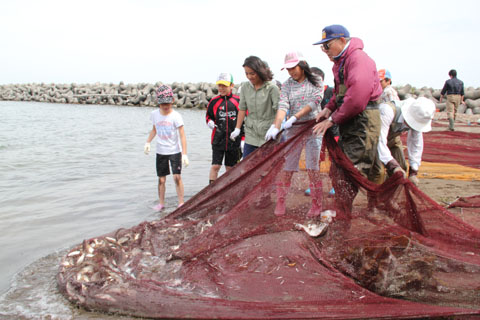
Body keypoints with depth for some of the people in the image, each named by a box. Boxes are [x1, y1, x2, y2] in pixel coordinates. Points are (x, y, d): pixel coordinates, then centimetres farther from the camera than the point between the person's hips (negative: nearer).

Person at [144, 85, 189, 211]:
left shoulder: (175, 116, -14)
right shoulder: (154, 114, -2)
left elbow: (182, 135, -15)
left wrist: (184, 154, -20)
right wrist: (148, 142, 4)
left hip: (175, 151, -3)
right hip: (160, 152, 3)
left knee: (177, 177, -10)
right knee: (161, 179, 7)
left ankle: (181, 203, 2)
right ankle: (161, 203, 23)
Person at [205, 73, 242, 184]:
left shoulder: (238, 101, -1)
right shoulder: (214, 101, 2)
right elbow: (208, 115, 17)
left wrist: (243, 139, 0)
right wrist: (210, 122, -8)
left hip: (234, 141, 0)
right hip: (218, 140, 0)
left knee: (230, 168, 10)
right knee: (215, 166, -5)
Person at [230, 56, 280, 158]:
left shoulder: (272, 87, -10)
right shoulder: (245, 87, 5)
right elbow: (242, 109, 8)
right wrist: (237, 129, 4)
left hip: (268, 135, -4)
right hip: (251, 133, 4)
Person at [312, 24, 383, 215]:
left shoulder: (358, 58, -15)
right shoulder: (340, 62, 18)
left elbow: (357, 98, -24)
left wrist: (332, 120, -15)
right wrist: (329, 108, 7)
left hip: (362, 125, -10)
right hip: (349, 126, 10)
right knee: (338, 172, 14)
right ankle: (343, 215, 26)